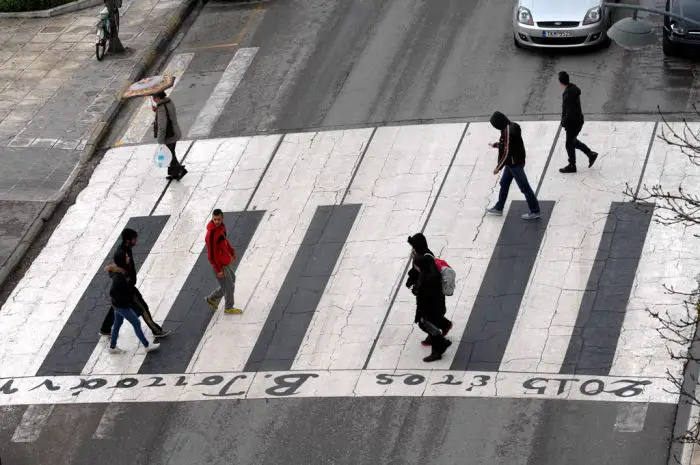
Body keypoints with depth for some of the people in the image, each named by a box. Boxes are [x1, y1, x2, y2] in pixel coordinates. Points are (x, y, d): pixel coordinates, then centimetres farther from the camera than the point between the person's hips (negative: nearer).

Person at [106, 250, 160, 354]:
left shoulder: (122, 270, -5)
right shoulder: (119, 277, -34)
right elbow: (112, 292, -34)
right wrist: (125, 300, -24)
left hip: (118, 305, 9)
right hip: (122, 306, -9)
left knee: (117, 324, 22)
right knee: (136, 323, 6)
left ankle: (112, 347, 37)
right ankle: (147, 345, 21)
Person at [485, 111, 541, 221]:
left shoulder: (508, 132, -26)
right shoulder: (511, 127, 3)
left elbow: (507, 152, -24)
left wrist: (498, 167, -16)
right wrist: (497, 144, 17)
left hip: (514, 163, -10)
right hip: (513, 163, 10)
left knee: (524, 187, 0)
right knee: (504, 183, 21)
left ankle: (535, 211, 8)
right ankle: (498, 208, 34)